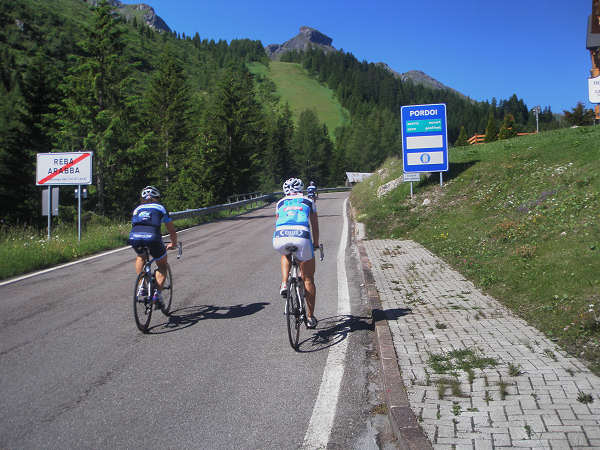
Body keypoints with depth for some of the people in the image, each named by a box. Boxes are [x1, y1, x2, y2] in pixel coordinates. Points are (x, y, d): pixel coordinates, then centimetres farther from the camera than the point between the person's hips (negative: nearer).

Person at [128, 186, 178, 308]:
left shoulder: (137, 209, 31)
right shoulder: (161, 208, 24)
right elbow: (172, 231, 29)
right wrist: (173, 244, 47)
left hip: (134, 238, 3)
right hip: (152, 238, -3)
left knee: (140, 257, 36)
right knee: (162, 266, 20)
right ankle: (157, 294, 4)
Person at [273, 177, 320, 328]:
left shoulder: (280, 203, 30)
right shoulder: (308, 202, 27)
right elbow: (315, 226, 34)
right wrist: (316, 244, 50)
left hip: (280, 238, 1)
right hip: (302, 237, -1)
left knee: (285, 254, 40)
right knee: (308, 279, 16)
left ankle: (284, 285, 19)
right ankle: (310, 317, 21)